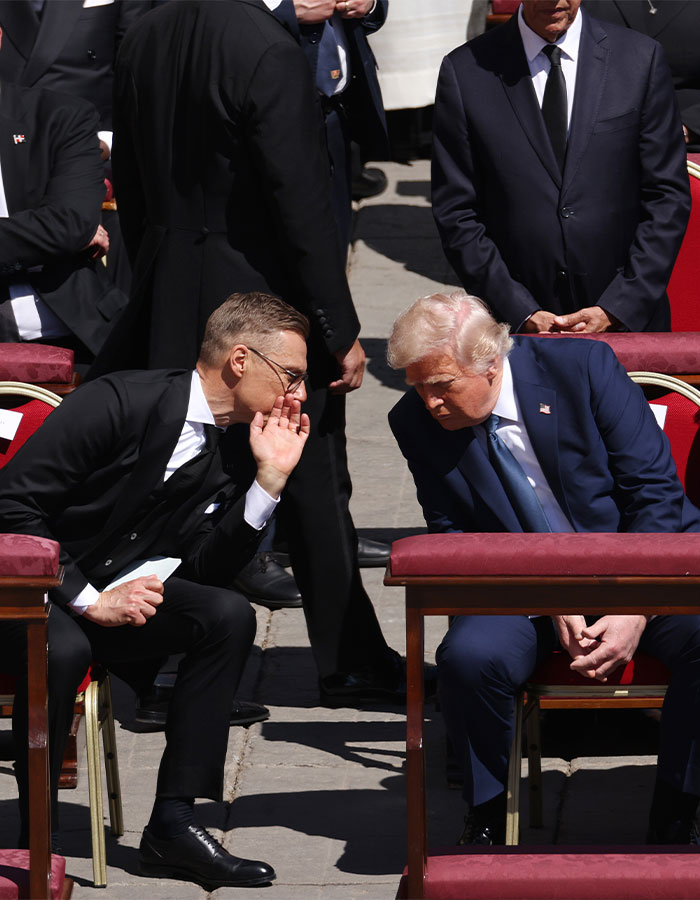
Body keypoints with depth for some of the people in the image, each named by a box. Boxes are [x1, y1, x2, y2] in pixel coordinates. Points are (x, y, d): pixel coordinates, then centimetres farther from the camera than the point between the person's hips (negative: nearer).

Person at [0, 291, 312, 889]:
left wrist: (270, 477, -10)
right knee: (63, 650, -38)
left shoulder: (236, 447, 3)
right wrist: (88, 600, -21)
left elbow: (207, 572, -2)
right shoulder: (121, 403, -19)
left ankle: (173, 825, -15)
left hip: (105, 597, 7)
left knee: (229, 616, -16)